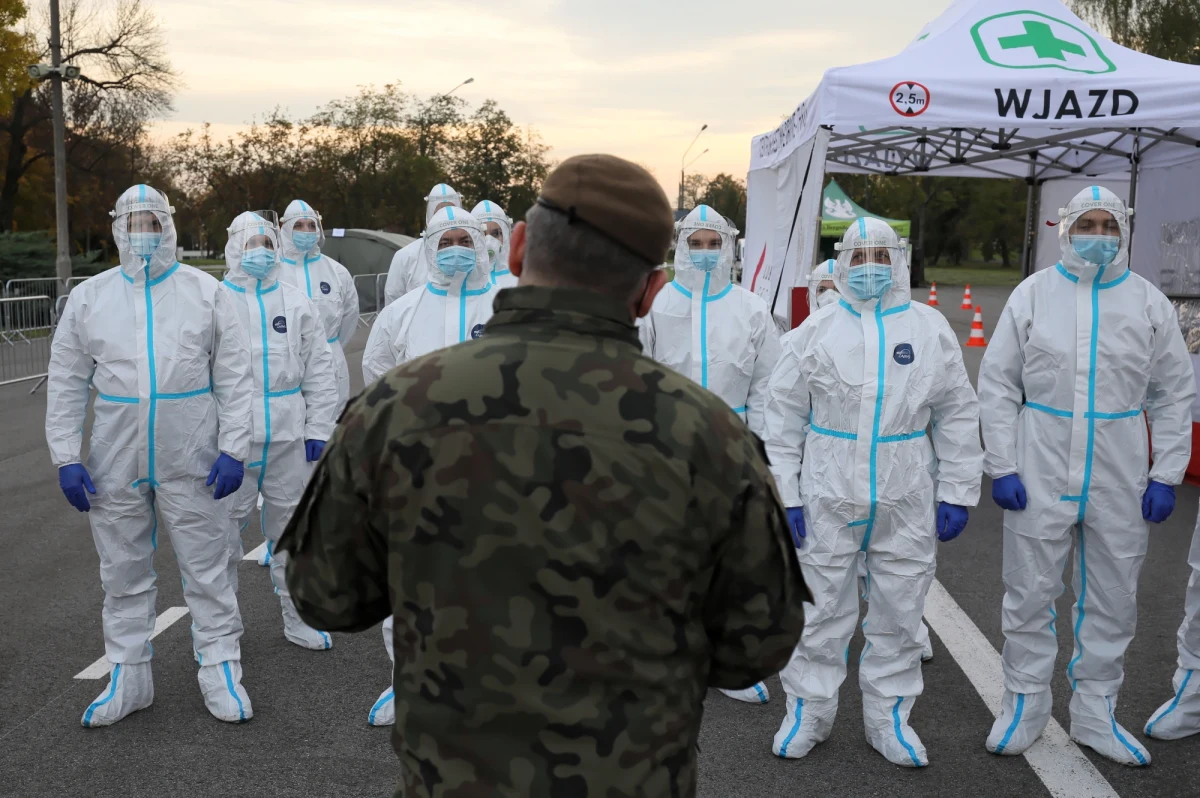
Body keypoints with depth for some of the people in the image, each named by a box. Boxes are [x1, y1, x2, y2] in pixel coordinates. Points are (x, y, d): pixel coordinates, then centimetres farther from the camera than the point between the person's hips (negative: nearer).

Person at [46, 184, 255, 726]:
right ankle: (128, 678, 26)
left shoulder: (207, 293, 0)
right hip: (115, 464, 2)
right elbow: (66, 382, 6)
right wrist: (66, 457, -1)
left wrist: (233, 448, -8)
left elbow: (234, 377, -1)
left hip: (190, 463, -2)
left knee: (206, 571, 6)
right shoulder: (88, 297, 4)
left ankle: (220, 672, 18)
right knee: (124, 576, 13)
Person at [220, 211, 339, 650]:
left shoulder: (297, 303, 7)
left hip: (289, 437, 2)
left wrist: (318, 429, 2)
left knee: (290, 530, 12)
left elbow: (320, 372, 8)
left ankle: (298, 620, 24)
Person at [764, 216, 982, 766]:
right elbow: (784, 416, 1)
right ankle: (808, 711, 23)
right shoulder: (816, 330, 1)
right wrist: (786, 494, -4)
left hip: (906, 500, 1)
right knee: (822, 609, 7)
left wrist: (955, 493, 3)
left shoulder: (931, 329, 4)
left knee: (898, 615, 10)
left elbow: (958, 417, 7)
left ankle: (889, 717, 27)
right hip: (829, 495, -1)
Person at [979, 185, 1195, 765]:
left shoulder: (1149, 303, 3)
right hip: (1040, 476, -2)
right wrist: (1002, 467, -6)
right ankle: (1025, 706, 24)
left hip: (1119, 481, 2)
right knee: (1030, 597, 7)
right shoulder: (1034, 294, -1)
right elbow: (997, 384, 0)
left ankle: (1095, 712, 28)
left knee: (1112, 602, 11)